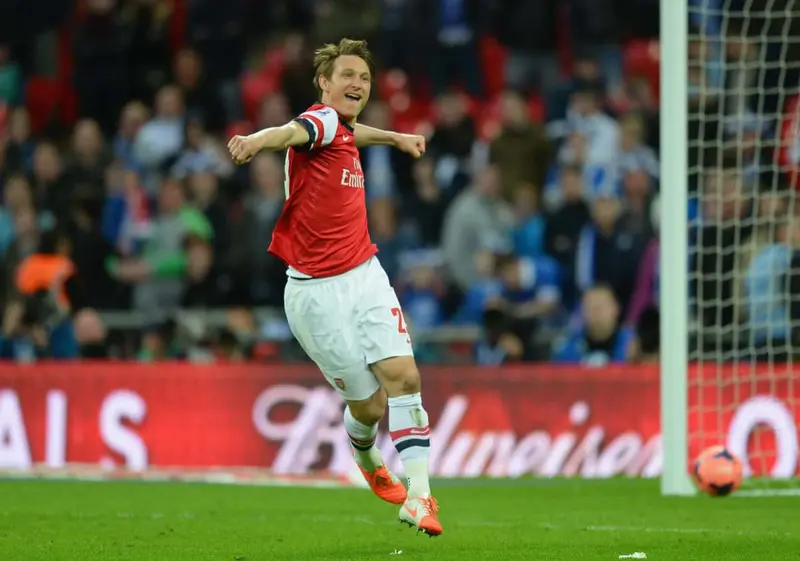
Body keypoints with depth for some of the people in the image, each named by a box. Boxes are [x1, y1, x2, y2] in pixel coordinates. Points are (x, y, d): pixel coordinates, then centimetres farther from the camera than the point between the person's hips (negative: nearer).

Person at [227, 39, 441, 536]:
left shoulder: (340, 129, 11)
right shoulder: (320, 120, -13)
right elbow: (291, 132, -39)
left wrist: (395, 137, 57)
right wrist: (256, 140, -62)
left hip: (364, 275, 7)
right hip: (317, 290, -7)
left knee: (403, 376, -12)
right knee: (370, 404, -1)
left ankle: (418, 495, -14)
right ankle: (367, 458, 33)